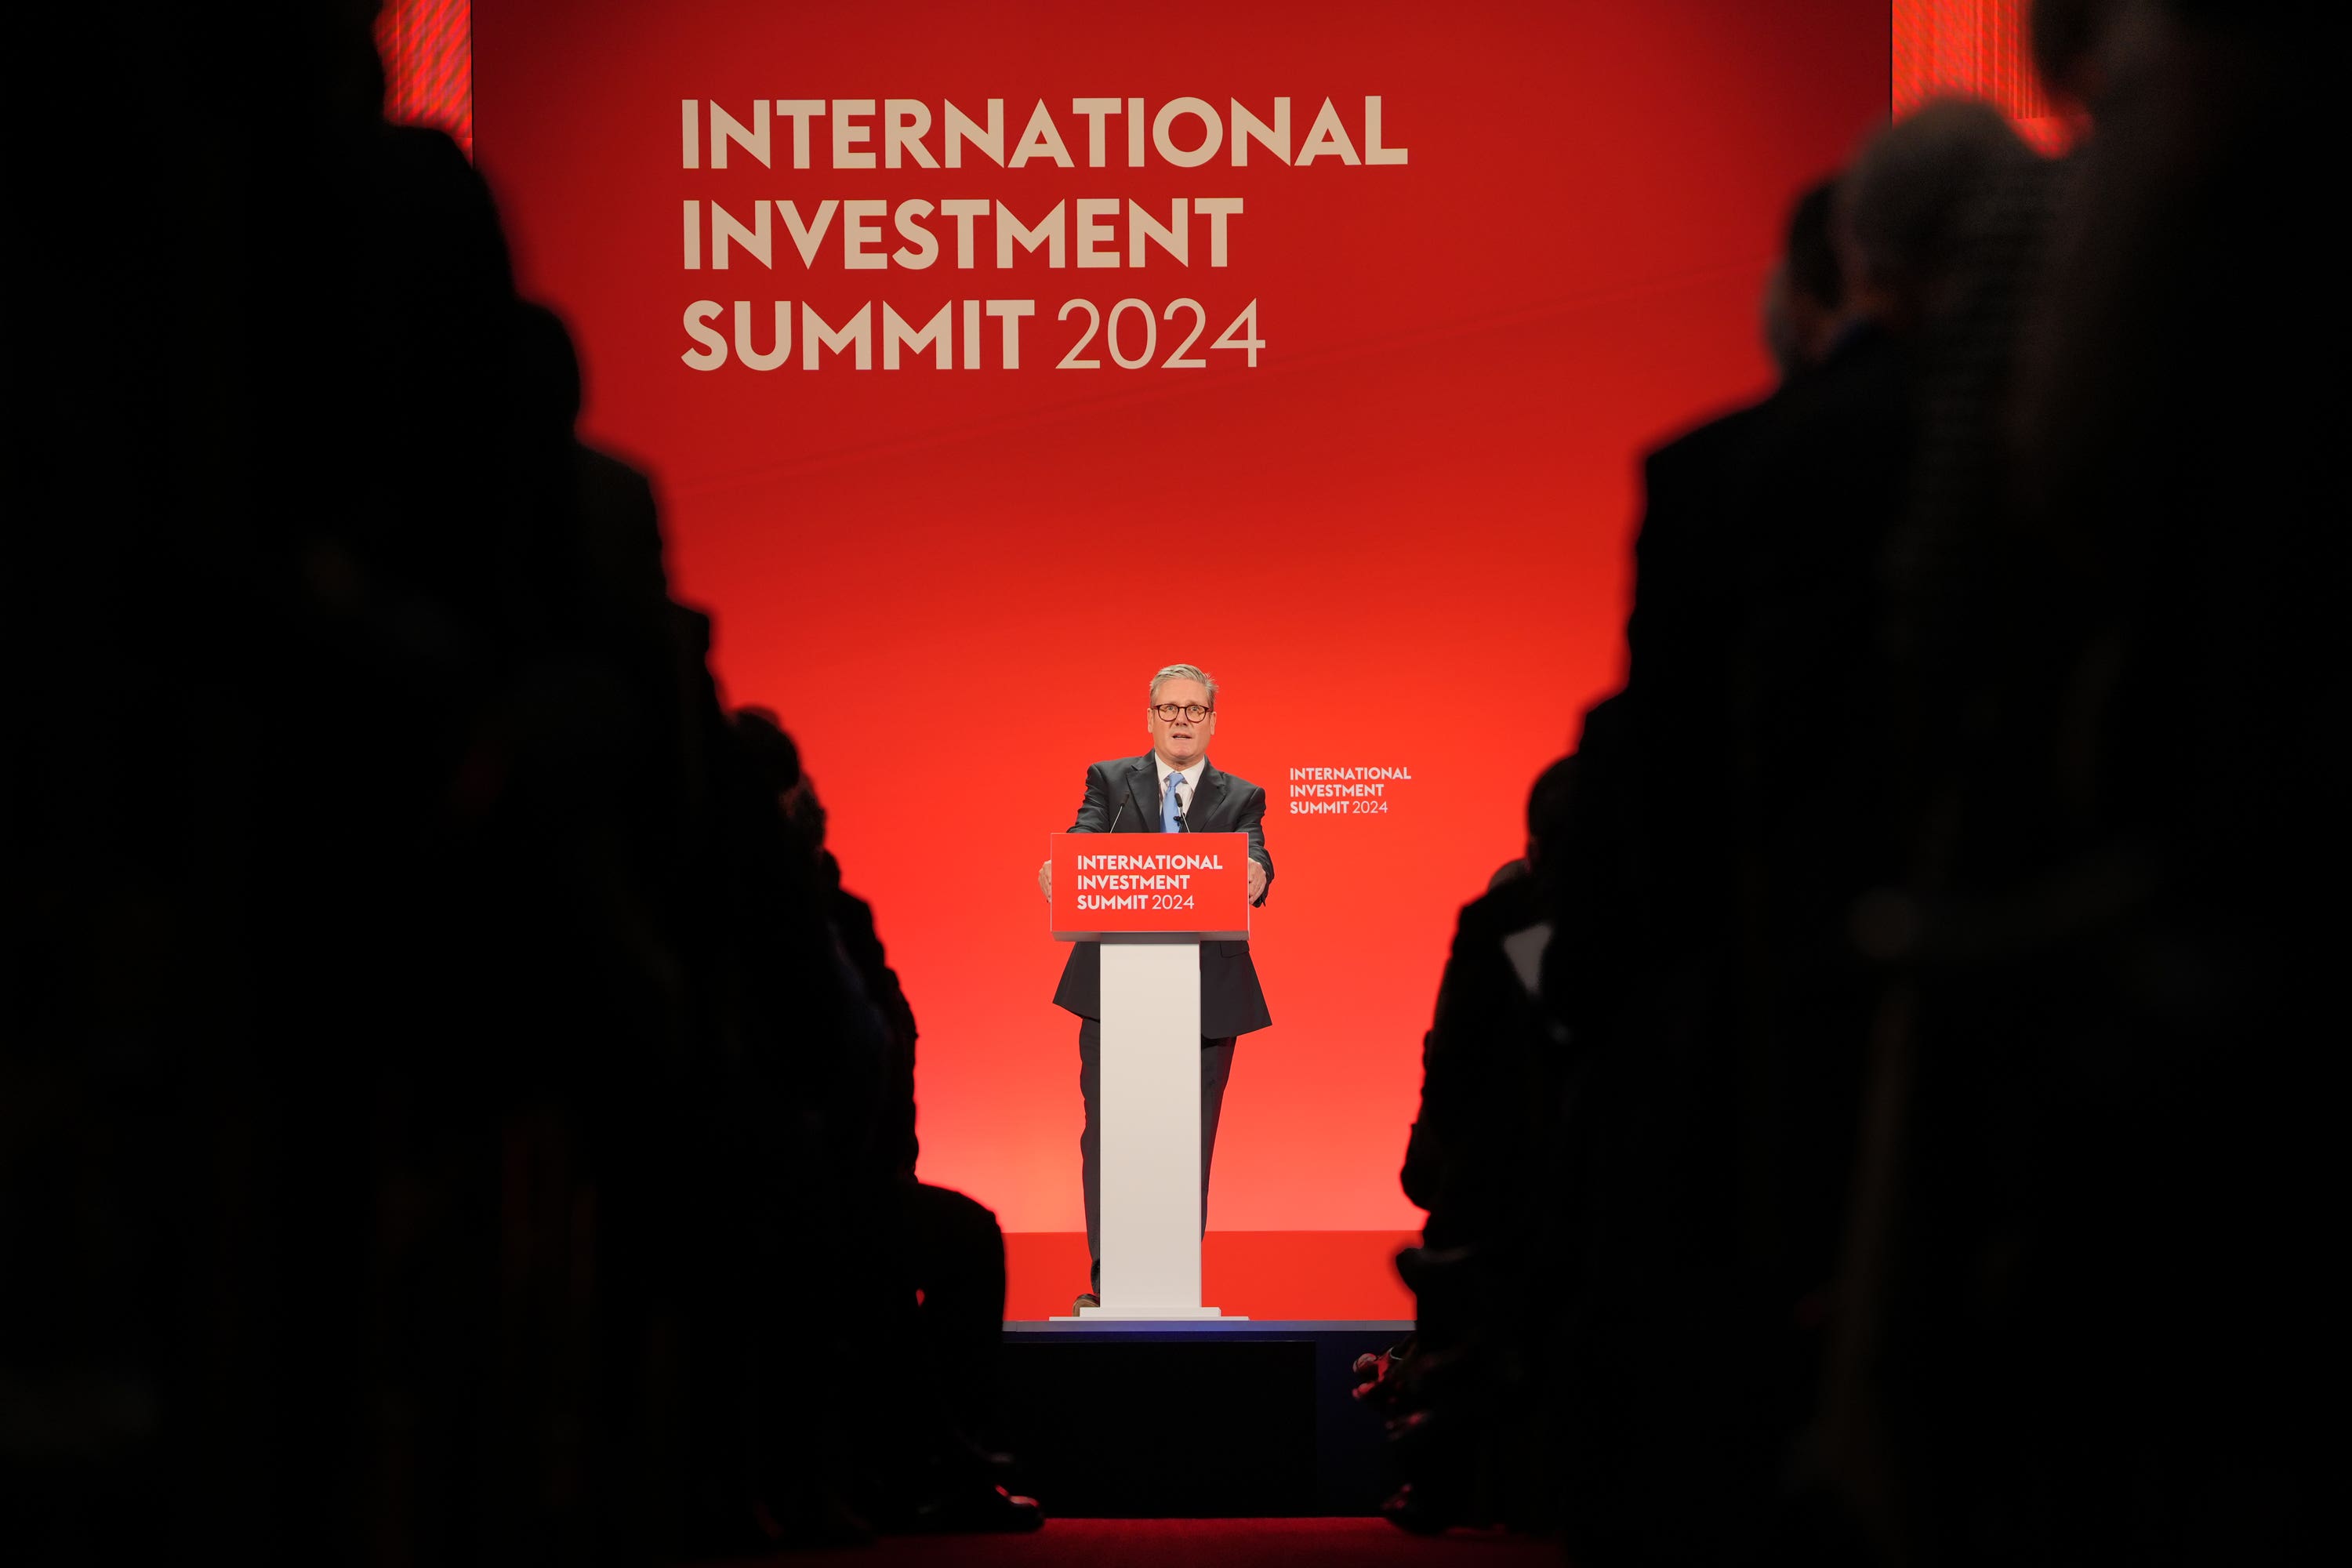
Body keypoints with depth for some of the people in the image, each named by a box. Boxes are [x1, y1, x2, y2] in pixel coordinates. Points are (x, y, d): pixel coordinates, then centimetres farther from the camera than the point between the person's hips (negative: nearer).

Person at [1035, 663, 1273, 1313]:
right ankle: (1106, 1278, 0)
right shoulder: (1110, 780, 11)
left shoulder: (1241, 797, 12)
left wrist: (1252, 879, -32)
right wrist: (1058, 873, -29)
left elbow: (1254, 861, -7)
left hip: (1207, 995, 1)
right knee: (1108, 1132, -4)